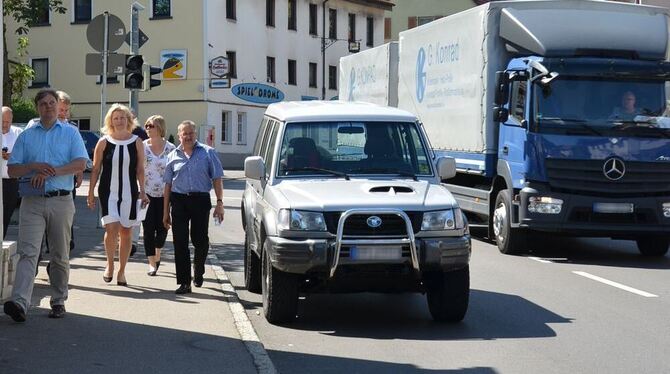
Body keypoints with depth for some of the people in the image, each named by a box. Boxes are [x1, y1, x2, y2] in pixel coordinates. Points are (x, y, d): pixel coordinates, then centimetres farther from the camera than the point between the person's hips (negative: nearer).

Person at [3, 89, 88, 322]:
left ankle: (58, 301, 16)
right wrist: (34, 167, -12)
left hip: (61, 200, 0)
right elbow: (12, 170, 7)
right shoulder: (26, 136, 13)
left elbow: (80, 164, -5)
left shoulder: (70, 133, 9)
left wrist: (50, 171, -13)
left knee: (60, 255, 6)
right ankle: (20, 302, -22)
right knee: (28, 252, -11)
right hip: (32, 201, 0)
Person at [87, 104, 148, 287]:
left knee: (126, 231, 5)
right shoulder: (104, 142, 2)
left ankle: (121, 271, 16)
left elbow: (140, 169, 6)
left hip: (129, 193, 2)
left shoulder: (136, 142, 4)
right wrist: (91, 193, 2)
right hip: (108, 192, -1)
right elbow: (96, 169, 5)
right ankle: (110, 264, 8)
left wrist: (142, 191, -3)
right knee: (112, 228, -15)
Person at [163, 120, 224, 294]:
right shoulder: (173, 156, 12)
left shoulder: (208, 153, 5)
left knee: (200, 240, 1)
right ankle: (184, 283, 1)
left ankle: (198, 272, 30)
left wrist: (219, 203, -6)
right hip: (179, 201, 2)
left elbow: (217, 179, 4)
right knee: (180, 243, -3)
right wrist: (166, 211, 9)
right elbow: (168, 184, 13)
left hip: (200, 200, -2)